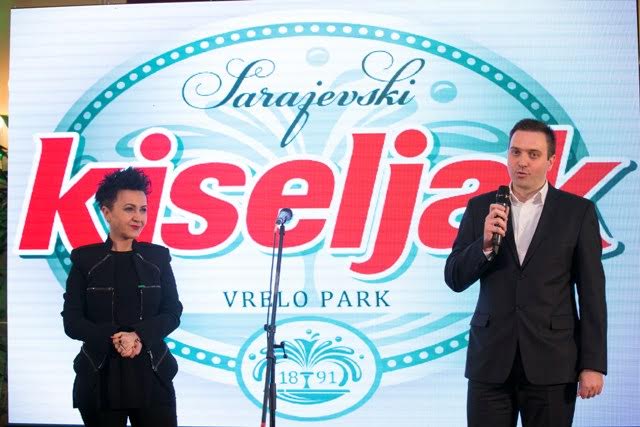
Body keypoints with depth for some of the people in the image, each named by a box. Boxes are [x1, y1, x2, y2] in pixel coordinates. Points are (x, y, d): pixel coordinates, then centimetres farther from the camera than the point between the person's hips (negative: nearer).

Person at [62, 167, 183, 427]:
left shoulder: (157, 257, 7)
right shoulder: (85, 259, 2)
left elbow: (172, 314, 2)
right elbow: (72, 322, -3)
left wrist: (139, 336, -16)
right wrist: (114, 338, -19)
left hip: (151, 374, 1)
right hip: (101, 376, -1)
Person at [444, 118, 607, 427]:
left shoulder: (578, 211, 1)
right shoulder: (480, 208, 6)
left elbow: (592, 293, -1)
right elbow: (455, 279, 3)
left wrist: (593, 364, -6)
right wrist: (484, 243, -15)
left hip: (551, 359, -1)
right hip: (491, 358, 2)